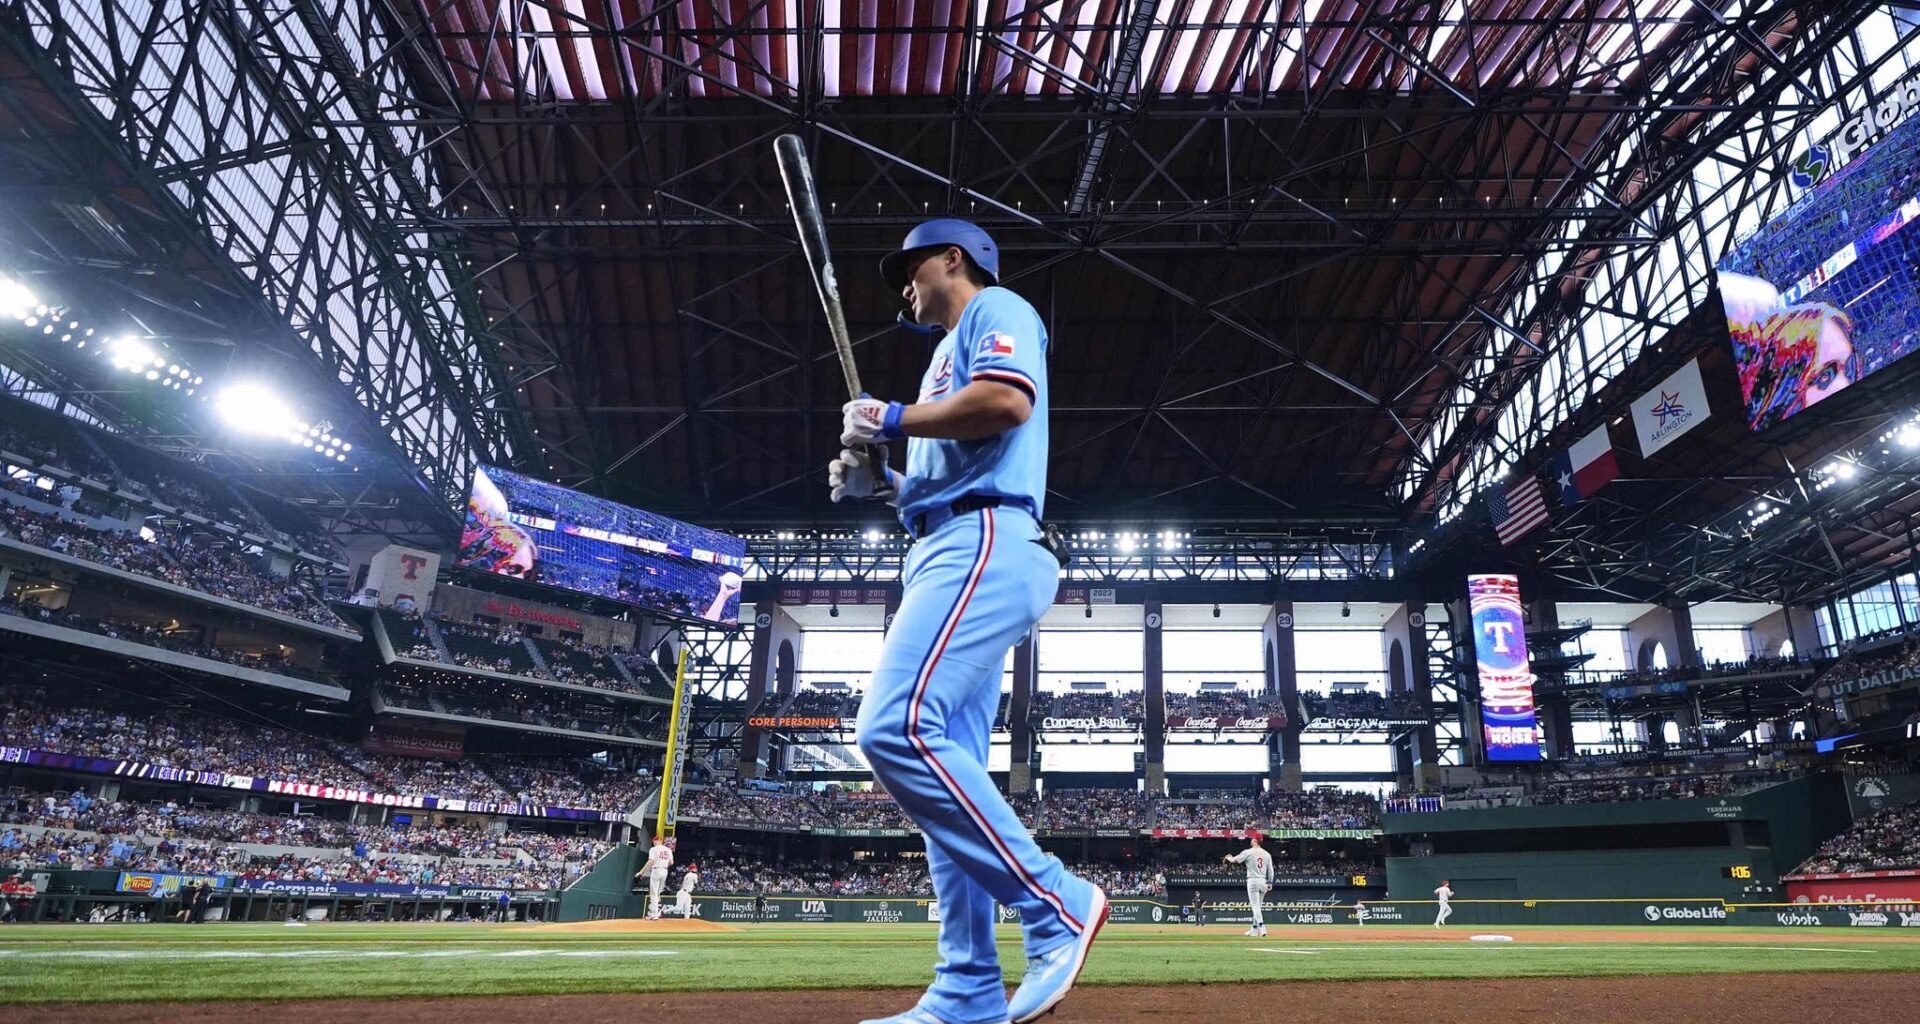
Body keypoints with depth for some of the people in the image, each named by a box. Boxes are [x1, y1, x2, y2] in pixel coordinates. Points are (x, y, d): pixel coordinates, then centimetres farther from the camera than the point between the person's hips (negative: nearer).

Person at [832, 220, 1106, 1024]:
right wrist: (880, 483, 15)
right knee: (945, 765, 3)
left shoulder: (996, 309, 7)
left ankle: (1055, 902, -16)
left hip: (985, 545, -10)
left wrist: (893, 419, -6)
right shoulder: (952, 355, 33)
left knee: (895, 729, -24)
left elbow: (1008, 400, -16)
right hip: (955, 555, 10)